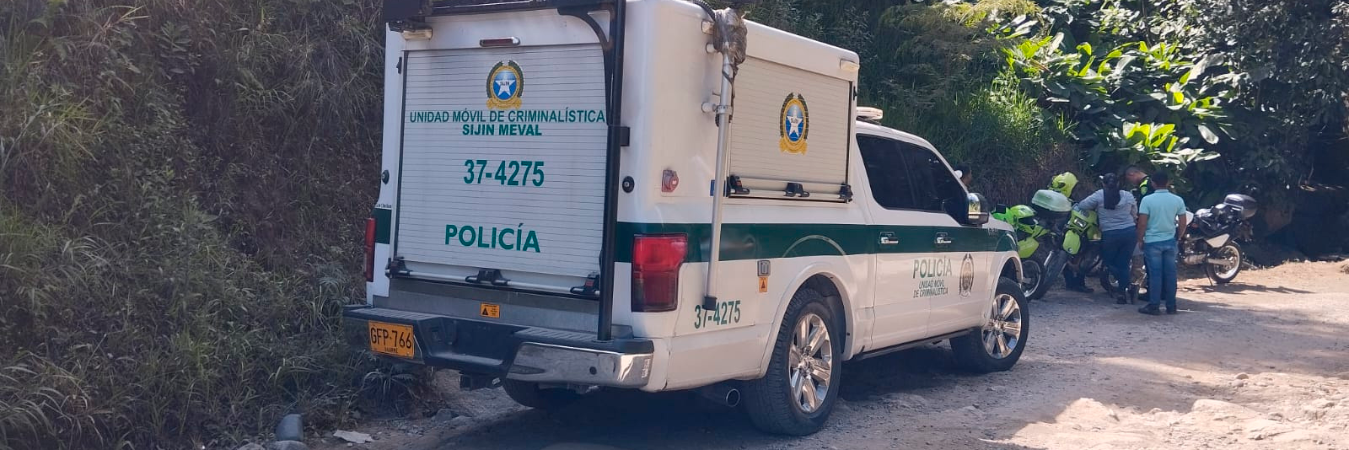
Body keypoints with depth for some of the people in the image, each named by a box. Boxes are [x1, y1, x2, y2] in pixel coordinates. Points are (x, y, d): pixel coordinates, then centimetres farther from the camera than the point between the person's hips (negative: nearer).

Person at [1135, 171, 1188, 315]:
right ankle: (1171, 306, 13)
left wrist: (1140, 239, 1)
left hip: (1152, 242, -3)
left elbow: (1142, 223, -12)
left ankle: (1154, 306, 3)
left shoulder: (1147, 200, -11)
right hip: (1170, 241, 3)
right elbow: (1183, 223, 3)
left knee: (1155, 274, 1)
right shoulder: (1177, 200, -1)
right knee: (1170, 274, 8)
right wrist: (1178, 237, 18)